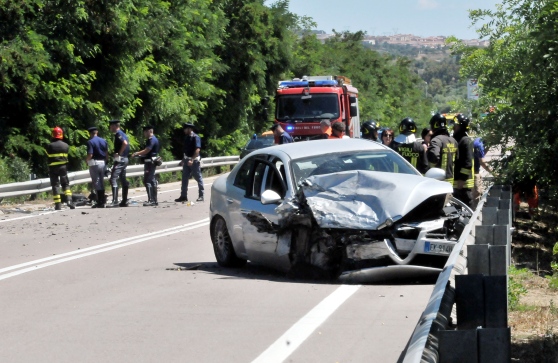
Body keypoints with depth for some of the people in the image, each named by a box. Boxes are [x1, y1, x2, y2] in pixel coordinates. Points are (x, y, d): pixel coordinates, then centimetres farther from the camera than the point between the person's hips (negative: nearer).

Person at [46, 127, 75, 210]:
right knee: (65, 184, 12)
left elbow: (48, 155, 0)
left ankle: (58, 204, -3)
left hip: (53, 168, -2)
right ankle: (69, 199, -8)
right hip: (63, 167, 2)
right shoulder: (66, 146, 0)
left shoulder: (50, 146, -8)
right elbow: (66, 156, 4)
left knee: (55, 185, 2)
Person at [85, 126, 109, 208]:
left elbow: (90, 155, -18)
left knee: (96, 183, -2)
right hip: (103, 163, 6)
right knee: (101, 182, 13)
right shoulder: (103, 141, 8)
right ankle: (102, 201, 15)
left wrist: (86, 160, 1)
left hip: (94, 163, -6)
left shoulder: (90, 142, -11)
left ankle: (99, 202, -4)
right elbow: (107, 154, 9)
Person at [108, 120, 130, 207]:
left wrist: (119, 153, -19)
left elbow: (125, 143, -28)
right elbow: (126, 144, 24)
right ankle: (124, 201, 15)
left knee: (113, 179, -13)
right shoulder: (122, 134, 17)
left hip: (119, 160, -10)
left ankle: (115, 201, -19)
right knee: (123, 180, 12)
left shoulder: (119, 134, -12)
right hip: (125, 159, 10)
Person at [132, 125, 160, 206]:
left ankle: (151, 200, -15)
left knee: (147, 181, -13)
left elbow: (146, 151, -20)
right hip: (149, 162, 11)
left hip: (150, 162, -11)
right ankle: (154, 200, 17)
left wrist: (136, 153, -10)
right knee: (152, 181, 12)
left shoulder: (152, 140, -15)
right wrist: (138, 154, 9)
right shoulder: (150, 140, 17)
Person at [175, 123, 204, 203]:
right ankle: (183, 196, 10)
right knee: (184, 178, 6)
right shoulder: (186, 138, 12)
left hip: (194, 160, -8)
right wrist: (183, 160, 19)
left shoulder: (195, 137, -12)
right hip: (187, 160, 8)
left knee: (198, 178, 1)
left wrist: (192, 160, -27)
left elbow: (197, 149, -20)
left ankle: (201, 196, 7)